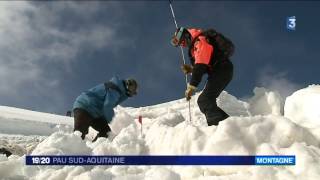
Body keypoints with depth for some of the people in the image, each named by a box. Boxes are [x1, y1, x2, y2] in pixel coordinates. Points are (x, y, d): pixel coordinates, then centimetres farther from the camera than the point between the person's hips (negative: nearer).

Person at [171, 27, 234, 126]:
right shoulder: (196, 45, 26)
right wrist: (191, 69, 15)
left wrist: (191, 86, -21)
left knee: (204, 101, -22)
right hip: (221, 71, 11)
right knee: (204, 101, 10)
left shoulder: (199, 41, -7)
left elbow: (201, 66, -19)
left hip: (221, 70, -11)